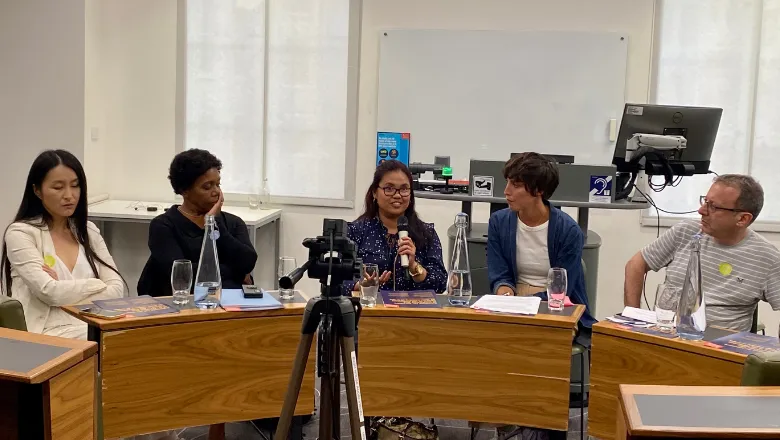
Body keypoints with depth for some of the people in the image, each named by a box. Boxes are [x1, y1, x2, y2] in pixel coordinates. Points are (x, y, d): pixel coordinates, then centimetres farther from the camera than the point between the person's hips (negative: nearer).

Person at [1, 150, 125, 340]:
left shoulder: (89, 231, 15)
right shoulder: (20, 233, -1)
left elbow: (117, 289, 4)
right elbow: (50, 293, -13)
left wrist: (65, 290, -8)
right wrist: (99, 285, -1)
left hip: (94, 329, 6)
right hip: (50, 335, -6)